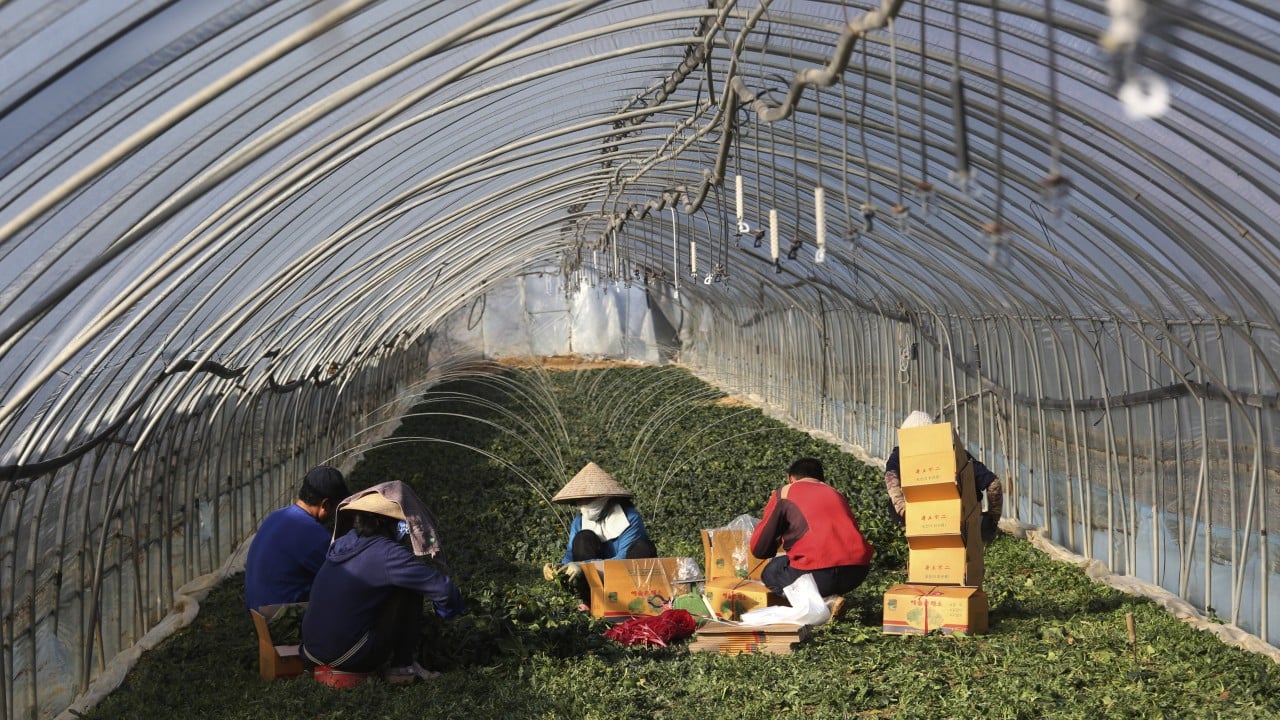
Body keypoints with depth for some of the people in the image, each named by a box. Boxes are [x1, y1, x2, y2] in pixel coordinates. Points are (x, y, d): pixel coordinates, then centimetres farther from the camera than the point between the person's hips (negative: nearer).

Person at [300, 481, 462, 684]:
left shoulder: (345, 542, 9)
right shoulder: (386, 553, -15)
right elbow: (443, 589, -17)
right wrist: (451, 605, 6)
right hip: (349, 657, -8)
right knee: (409, 590, 1)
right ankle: (402, 666, 6)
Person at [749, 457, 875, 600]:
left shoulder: (784, 493, 12)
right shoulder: (836, 493, 27)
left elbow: (759, 549, 12)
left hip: (817, 574, -6)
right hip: (857, 570, 6)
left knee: (770, 572, 24)